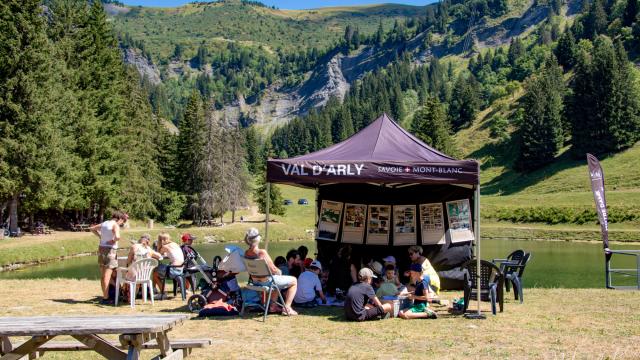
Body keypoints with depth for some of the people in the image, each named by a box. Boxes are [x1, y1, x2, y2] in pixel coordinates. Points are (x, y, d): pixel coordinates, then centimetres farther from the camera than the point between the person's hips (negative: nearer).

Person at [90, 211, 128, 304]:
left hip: (101, 249, 8)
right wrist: (114, 241, -9)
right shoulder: (115, 225, -12)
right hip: (110, 250, -8)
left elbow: (92, 228, 25)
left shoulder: (104, 223, 11)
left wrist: (100, 236, 17)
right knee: (107, 276, -5)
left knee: (103, 276, 12)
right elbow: (117, 237, -30)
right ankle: (105, 298, -3)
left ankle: (105, 296, 20)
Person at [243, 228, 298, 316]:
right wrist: (279, 271, 3)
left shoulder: (246, 253, -5)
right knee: (294, 281, 12)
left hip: (255, 281, 8)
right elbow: (273, 269, -21)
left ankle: (273, 305, 38)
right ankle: (287, 308, 10)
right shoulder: (262, 252, -28)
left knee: (278, 279, 37)